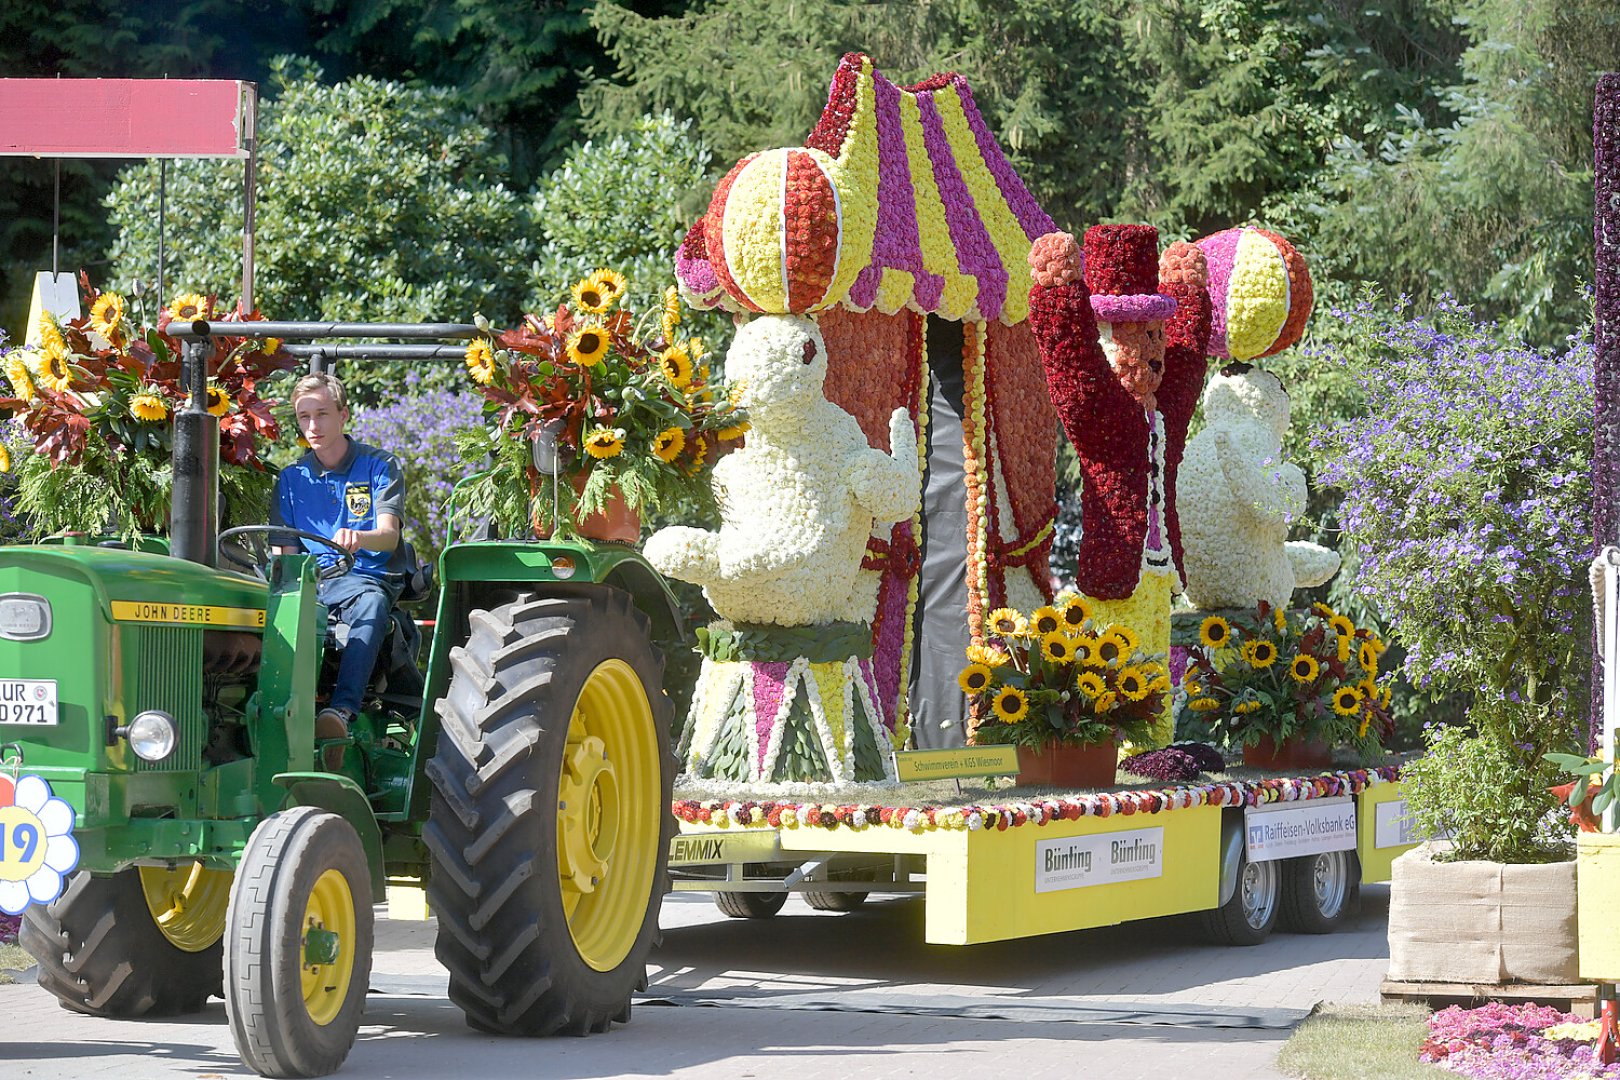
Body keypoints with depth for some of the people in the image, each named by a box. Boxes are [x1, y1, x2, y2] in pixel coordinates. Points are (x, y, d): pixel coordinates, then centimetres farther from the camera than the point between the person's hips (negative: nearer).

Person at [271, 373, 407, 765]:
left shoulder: (378, 465, 6)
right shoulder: (291, 479, 17)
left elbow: (389, 536, -9)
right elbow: (285, 553, 13)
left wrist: (357, 538, -34)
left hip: (365, 578, -3)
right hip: (308, 582, 3)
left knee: (371, 603, -42)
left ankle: (341, 710, -59)